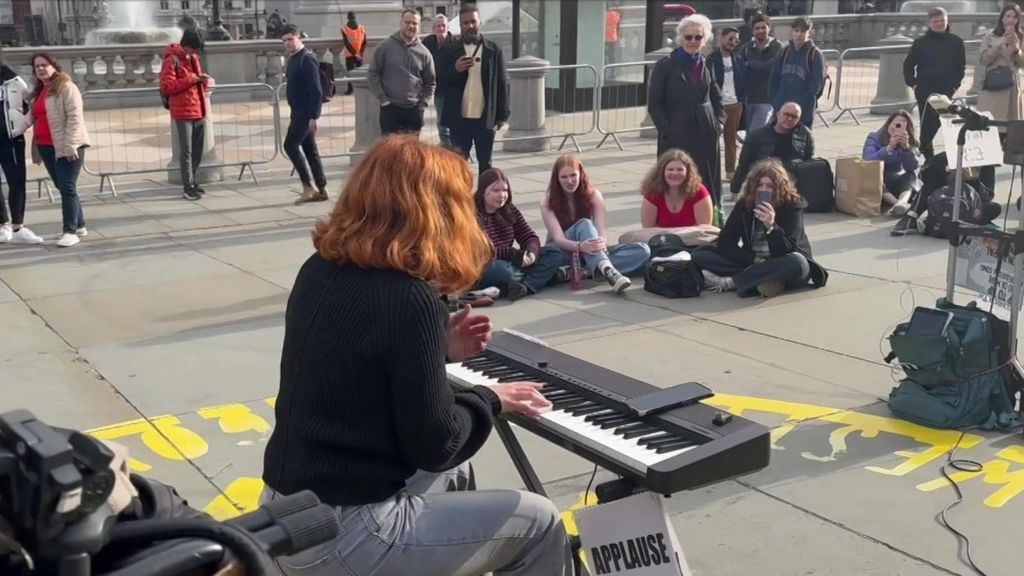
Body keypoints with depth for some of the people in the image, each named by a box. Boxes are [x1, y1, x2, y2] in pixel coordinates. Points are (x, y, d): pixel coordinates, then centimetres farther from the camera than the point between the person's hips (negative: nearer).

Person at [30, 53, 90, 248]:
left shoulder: (66, 87, -8)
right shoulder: (38, 92, 18)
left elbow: (75, 117, -15)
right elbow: (37, 120, 23)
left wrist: (70, 145, -21)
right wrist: (36, 148, 18)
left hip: (66, 146, -8)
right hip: (46, 147, 8)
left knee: (68, 187, -9)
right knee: (63, 188, 13)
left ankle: (70, 231, -6)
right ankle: (79, 225, 23)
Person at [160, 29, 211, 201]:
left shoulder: (193, 58, 15)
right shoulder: (172, 60, -9)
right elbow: (166, 87, -15)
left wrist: (202, 81, 2)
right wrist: (190, 79, -20)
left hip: (199, 111, 8)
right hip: (183, 112, -8)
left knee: (198, 150, 12)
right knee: (186, 151, -7)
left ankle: (193, 182, 22)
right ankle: (188, 187, -6)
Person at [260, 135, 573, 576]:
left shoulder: (320, 270, 2)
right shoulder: (411, 300, -22)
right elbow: (433, 446, -17)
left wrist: (438, 350, 12)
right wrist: (488, 400, 1)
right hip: (341, 535, -9)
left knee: (455, 473, 30)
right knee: (540, 523, 5)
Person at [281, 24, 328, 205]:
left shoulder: (307, 58, -14)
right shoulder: (293, 59, 14)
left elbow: (316, 90, -19)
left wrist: (313, 116, -23)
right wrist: (293, 116, 20)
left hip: (306, 112, -9)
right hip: (299, 112, 9)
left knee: (291, 144, -12)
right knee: (309, 149, 10)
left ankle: (308, 187, -6)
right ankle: (321, 189, 14)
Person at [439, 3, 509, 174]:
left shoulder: (494, 50, 2)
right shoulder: (450, 51, 4)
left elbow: (502, 83, 4)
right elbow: (441, 82, 3)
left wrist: (502, 115, 1)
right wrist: (455, 70, -18)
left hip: (486, 118, -1)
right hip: (459, 118, 1)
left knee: (485, 164, 8)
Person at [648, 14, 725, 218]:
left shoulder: (706, 65, 12)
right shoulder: (666, 66, -2)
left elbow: (717, 99, 20)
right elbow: (654, 104, -3)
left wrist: (719, 123, 5)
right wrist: (667, 130, -12)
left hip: (705, 136, 4)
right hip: (676, 137, -4)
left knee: (708, 185, 4)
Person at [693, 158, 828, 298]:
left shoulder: (793, 205, -13)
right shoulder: (744, 204, -4)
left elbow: (786, 252, -23)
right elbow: (724, 244, -7)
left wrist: (771, 226, -39)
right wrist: (754, 259, -20)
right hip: (752, 263, 3)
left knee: (796, 263, -39)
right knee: (700, 253, -13)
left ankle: (730, 282, -30)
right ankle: (761, 281, -27)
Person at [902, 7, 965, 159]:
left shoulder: (956, 42, 4)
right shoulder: (920, 42, 0)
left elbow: (961, 65, 9)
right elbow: (908, 64, 5)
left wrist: (956, 84, 2)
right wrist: (913, 83, -3)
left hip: (946, 89, 1)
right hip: (924, 89, -1)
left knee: (938, 121, 0)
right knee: (927, 123, -1)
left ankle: (924, 149, 15)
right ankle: (927, 152, 8)